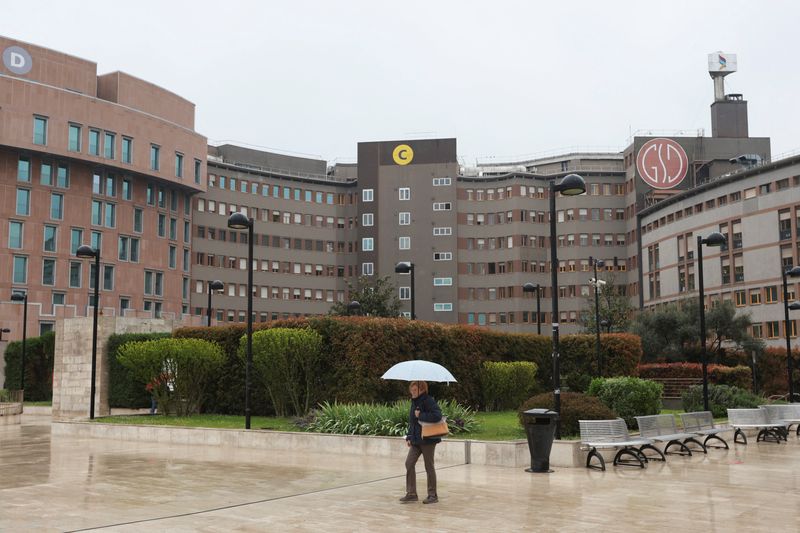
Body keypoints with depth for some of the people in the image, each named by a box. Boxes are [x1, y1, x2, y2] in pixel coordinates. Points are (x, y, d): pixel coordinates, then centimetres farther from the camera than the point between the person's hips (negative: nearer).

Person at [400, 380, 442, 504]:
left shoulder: (429, 401, -14)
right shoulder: (414, 402, 12)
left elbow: (437, 416, -29)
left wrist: (420, 415, -22)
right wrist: (409, 437, 12)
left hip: (428, 440, -8)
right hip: (416, 440, 8)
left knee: (429, 467, 2)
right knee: (409, 463, 0)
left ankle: (432, 495, 14)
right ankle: (411, 493, 8)